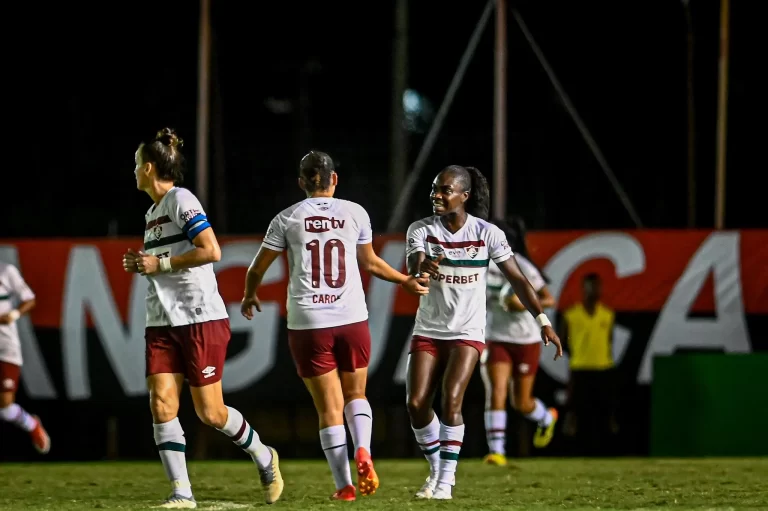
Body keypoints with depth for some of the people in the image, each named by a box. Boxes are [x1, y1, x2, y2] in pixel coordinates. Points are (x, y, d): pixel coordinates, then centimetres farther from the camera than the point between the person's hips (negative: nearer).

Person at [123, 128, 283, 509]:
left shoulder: (180, 200, -10)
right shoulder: (152, 213, 17)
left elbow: (211, 251, -19)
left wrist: (160, 263, -15)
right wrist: (142, 266, 9)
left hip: (201, 319, -8)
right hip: (162, 323, 8)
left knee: (210, 412, -3)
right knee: (161, 405, -8)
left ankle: (264, 457, 22)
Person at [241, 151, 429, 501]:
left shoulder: (287, 218, 2)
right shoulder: (354, 213, 5)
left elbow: (258, 268, 9)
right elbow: (370, 263, 16)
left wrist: (250, 295, 29)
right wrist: (406, 281, 32)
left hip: (308, 324, -1)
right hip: (352, 318, 1)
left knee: (329, 407, 5)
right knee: (356, 394, 18)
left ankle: (344, 485, 1)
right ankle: (363, 450, -11)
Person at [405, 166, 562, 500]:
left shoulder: (486, 233, -9)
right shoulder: (421, 230, -6)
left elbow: (516, 279, -7)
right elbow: (412, 268, -22)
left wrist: (543, 321, -13)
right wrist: (422, 268, -48)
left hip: (467, 333, -2)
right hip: (428, 331, 2)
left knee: (451, 400, -19)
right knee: (416, 404, -8)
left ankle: (446, 480, -12)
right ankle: (437, 469, 14)